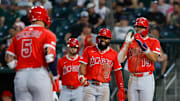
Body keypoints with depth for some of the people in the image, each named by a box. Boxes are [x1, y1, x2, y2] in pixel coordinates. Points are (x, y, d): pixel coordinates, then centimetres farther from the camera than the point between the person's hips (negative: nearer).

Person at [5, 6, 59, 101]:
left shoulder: (18, 36, 18)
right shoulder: (47, 34, 2)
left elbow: (9, 59, 12)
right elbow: (50, 56, -11)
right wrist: (55, 75, 2)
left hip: (20, 77, 4)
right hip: (39, 75, -4)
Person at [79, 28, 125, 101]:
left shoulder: (113, 54, 9)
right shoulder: (89, 50, 6)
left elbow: (118, 72, 10)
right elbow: (83, 65, -1)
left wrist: (121, 89, 6)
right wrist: (82, 76, -22)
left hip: (104, 87, 1)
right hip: (90, 86, -1)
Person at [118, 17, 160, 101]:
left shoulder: (154, 42, 4)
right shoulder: (130, 42, 12)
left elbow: (154, 58, -13)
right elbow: (120, 60, 2)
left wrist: (142, 44, -18)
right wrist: (127, 44, -5)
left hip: (147, 78, -4)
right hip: (133, 78, 4)